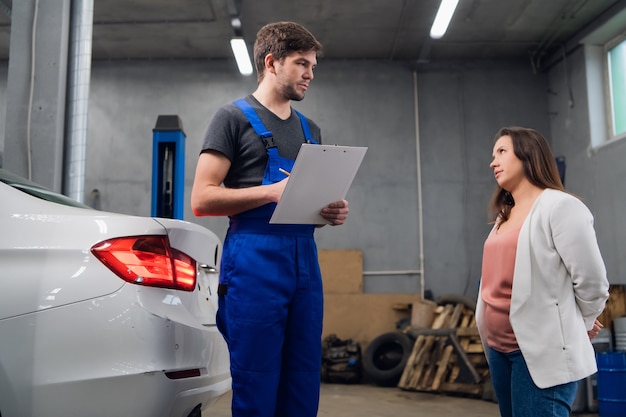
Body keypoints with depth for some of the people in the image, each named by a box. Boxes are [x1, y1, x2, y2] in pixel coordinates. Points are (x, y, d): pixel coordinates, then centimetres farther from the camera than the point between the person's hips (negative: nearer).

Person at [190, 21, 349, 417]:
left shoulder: (311, 129, 20)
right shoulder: (234, 117, 2)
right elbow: (203, 198, -7)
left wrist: (333, 211, 2)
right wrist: (273, 192, -17)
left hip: (305, 262, 6)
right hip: (254, 264, -6)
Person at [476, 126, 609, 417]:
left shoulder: (560, 206, -10)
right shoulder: (504, 215, 13)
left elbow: (592, 281, -9)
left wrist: (581, 325, 4)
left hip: (542, 350, -8)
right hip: (498, 348, 8)